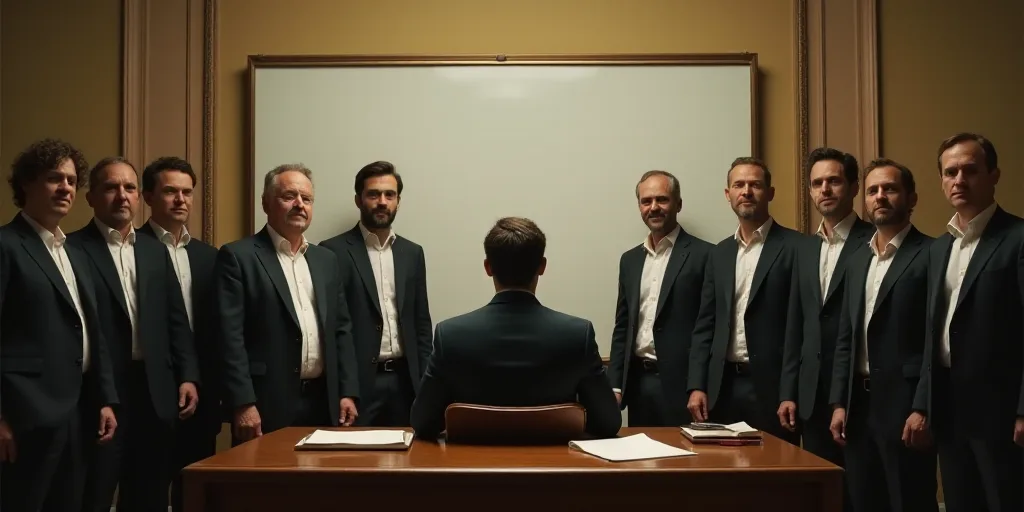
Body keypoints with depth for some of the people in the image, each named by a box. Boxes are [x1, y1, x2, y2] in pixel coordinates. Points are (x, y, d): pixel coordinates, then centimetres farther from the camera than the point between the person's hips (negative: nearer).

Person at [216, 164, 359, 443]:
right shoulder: (237, 256, -3)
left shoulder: (326, 259, 14)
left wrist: (348, 392, 6)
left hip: (323, 401, 5)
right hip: (267, 404, -5)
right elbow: (230, 337, -10)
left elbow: (342, 330, 14)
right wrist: (243, 404, -16)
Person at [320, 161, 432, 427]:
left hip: (404, 380, 4)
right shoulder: (334, 252, -3)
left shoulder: (412, 253, 11)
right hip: (357, 382, -4)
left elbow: (421, 324, 13)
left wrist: (424, 381, 7)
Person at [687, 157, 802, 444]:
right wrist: (697, 386, 2)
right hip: (723, 386, 5)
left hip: (771, 386, -5)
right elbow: (705, 325, 11)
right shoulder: (719, 253, 12)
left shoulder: (794, 247, -4)